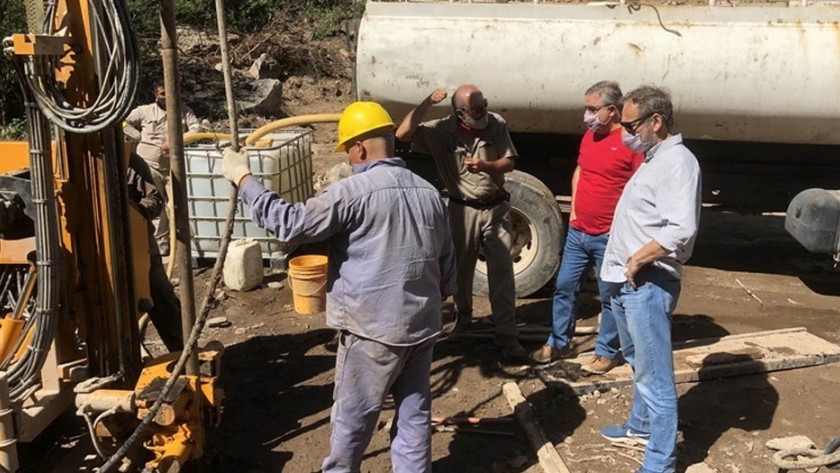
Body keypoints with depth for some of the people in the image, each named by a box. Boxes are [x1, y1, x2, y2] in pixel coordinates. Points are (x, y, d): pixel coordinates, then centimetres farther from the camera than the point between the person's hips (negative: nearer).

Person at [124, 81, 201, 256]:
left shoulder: (183, 111, 3)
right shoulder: (145, 111, 2)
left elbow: (197, 128, -9)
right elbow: (124, 122, 5)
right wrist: (140, 137, -5)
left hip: (172, 165, 1)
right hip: (149, 164, -1)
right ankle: (161, 242, 10)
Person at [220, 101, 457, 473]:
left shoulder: (353, 192, -17)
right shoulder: (429, 193, 5)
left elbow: (290, 223, -17)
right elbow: (447, 265, 11)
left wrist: (243, 179, -8)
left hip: (373, 328, -6)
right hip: (421, 325, 6)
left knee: (352, 417, 13)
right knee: (414, 414, 15)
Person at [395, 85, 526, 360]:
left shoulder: (496, 124, -9)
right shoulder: (441, 130, -12)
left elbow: (509, 163, -6)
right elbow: (402, 134, -22)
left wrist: (485, 166, -27)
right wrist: (427, 103, -28)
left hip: (496, 208, 0)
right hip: (462, 210, 0)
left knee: (502, 271, -2)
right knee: (462, 268, 15)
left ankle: (507, 335, 3)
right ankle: (463, 317, 40)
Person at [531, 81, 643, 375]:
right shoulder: (589, 137, 10)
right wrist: (574, 209, 14)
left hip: (609, 238, -7)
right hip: (578, 232, 7)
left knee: (609, 297, 7)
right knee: (565, 287, 14)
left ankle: (606, 352, 22)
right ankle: (559, 343, 29)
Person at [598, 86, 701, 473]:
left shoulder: (677, 161, -17)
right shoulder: (653, 159, 15)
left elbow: (681, 230, -29)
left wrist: (637, 261, -19)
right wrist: (624, 266, 12)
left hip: (647, 285, -11)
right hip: (625, 282, 11)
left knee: (654, 376, -3)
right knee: (638, 362, 25)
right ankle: (641, 425, 44)